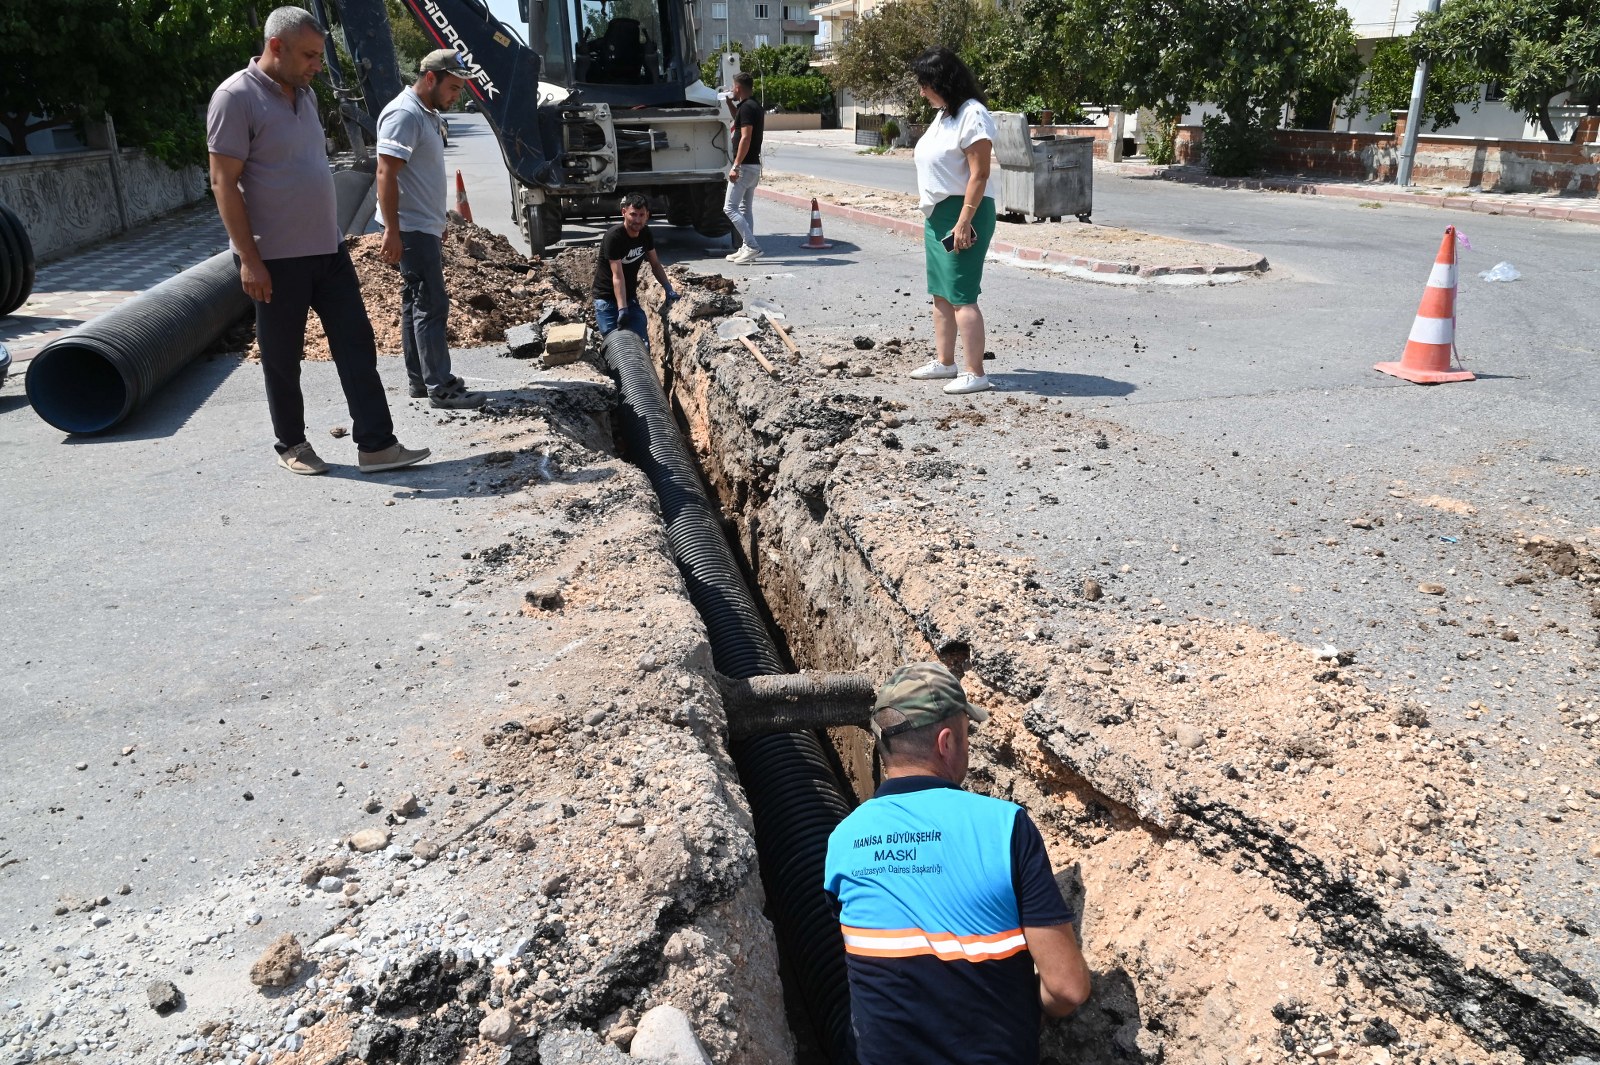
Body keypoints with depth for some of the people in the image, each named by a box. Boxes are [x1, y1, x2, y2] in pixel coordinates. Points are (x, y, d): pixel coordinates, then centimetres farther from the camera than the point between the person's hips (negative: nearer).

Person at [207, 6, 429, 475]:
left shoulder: (304, 93, 11)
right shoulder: (236, 97, -13)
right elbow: (224, 183, -15)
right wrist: (249, 259, -19)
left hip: (328, 248, 7)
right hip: (276, 258, -7)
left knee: (357, 344, 2)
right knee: (283, 358, 6)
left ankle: (377, 445, 4)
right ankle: (291, 445, 21)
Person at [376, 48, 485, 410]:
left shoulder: (428, 114, 15)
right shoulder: (404, 114, -16)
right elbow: (386, 174, -22)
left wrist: (437, 223, 25)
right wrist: (392, 231, -26)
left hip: (425, 227, 10)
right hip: (411, 229, -10)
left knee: (417, 304, 12)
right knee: (432, 305, -9)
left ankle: (420, 381, 18)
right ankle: (441, 388, -5)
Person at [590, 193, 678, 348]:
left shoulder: (645, 233, -3)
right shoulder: (613, 236, -23)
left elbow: (655, 265, 7)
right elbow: (618, 276, -28)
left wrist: (669, 288, -8)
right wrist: (622, 309, -35)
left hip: (630, 297, 6)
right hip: (607, 298, -6)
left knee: (643, 344, -4)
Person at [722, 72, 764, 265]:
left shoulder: (746, 107, -15)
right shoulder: (754, 106, 16)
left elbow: (745, 138, -23)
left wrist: (736, 166, -25)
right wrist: (730, 105, 31)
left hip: (745, 166, -10)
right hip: (754, 165, 10)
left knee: (730, 208, -10)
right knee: (745, 209, 13)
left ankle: (752, 246, -16)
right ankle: (746, 249, 15)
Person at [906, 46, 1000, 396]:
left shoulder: (972, 115, -14)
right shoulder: (943, 115, 15)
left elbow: (979, 175, -20)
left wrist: (963, 222, -24)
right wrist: (934, 215, 17)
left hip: (962, 213, -10)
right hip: (937, 214, 10)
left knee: (961, 295, -10)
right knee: (941, 293, 14)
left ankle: (975, 373, -5)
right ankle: (944, 362, 24)